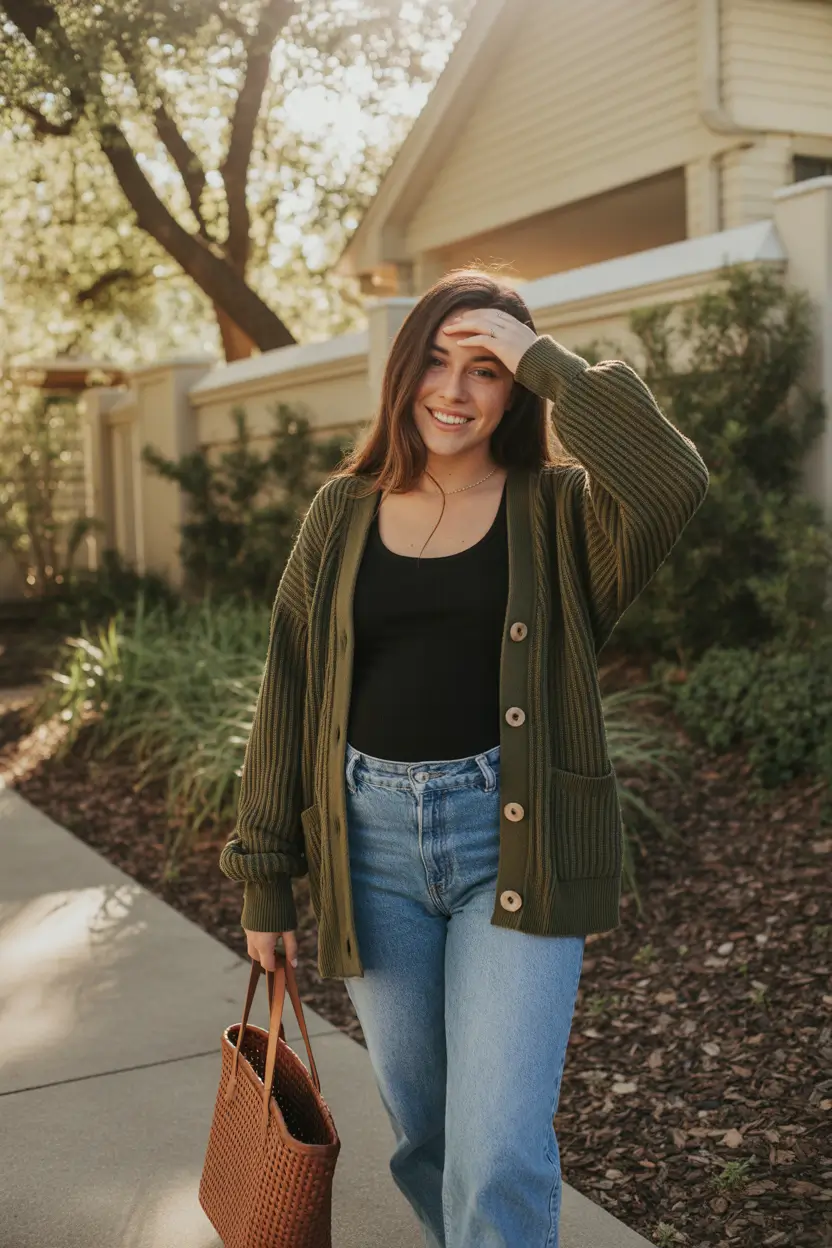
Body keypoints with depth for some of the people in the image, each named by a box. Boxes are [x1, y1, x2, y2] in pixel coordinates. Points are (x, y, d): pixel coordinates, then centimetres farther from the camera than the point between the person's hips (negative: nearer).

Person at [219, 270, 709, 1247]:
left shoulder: (556, 509, -1)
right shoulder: (343, 514, 6)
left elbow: (672, 485, -23)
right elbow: (287, 692, 7)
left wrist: (548, 363, -15)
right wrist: (264, 875, 7)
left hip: (514, 840, -3)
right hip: (374, 839, 3)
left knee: (500, 1156, -8)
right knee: (423, 1133, 16)